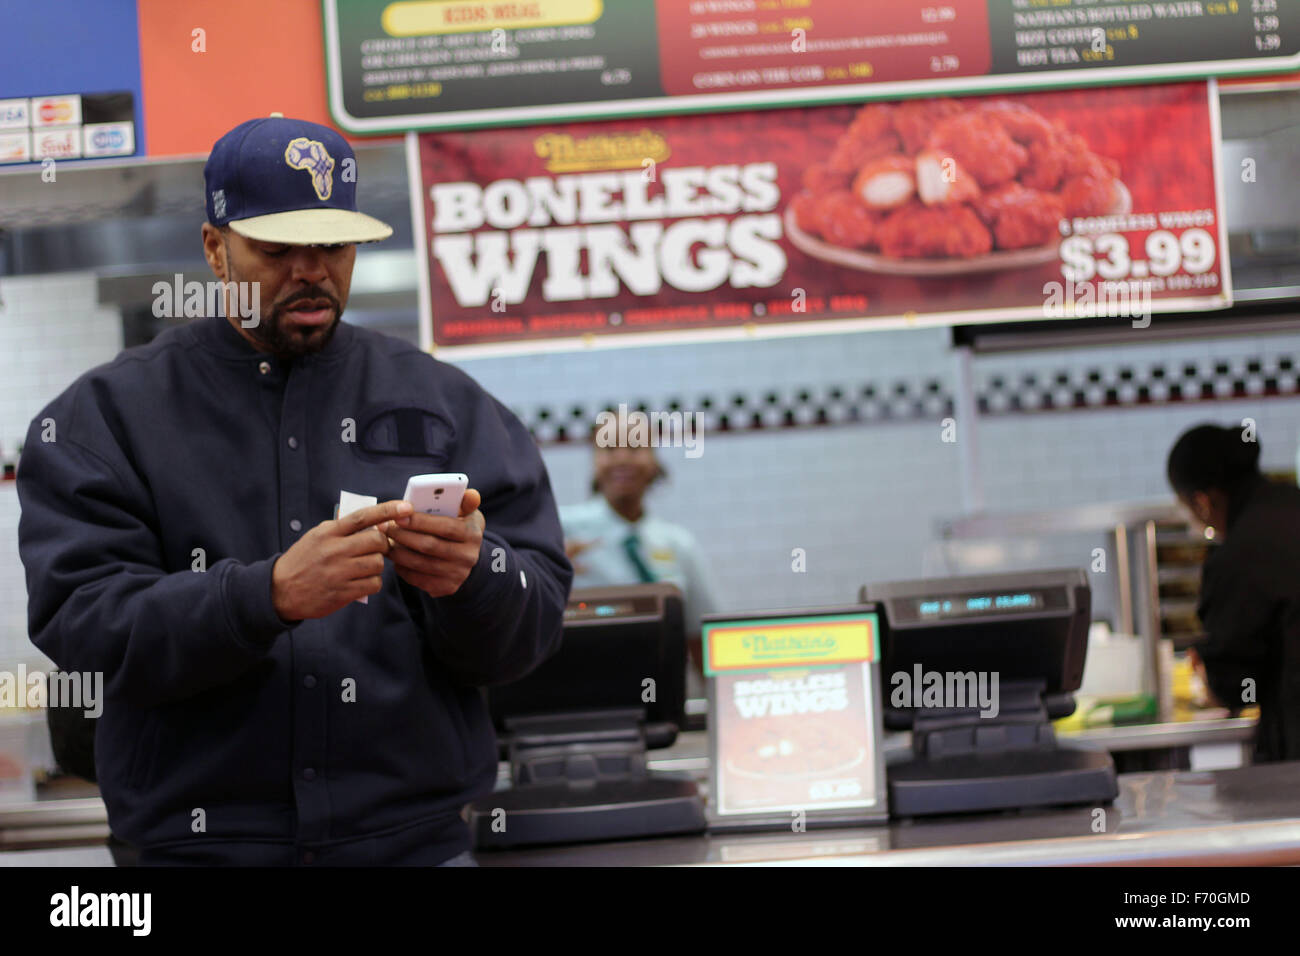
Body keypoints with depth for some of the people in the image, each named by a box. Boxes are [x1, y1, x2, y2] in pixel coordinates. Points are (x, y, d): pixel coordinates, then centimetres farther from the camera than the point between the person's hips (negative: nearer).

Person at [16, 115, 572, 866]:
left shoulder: (443, 402, 9)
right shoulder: (108, 416, 5)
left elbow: (536, 624, 3)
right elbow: (84, 624, -9)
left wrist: (471, 576, -19)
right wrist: (270, 595, -23)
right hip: (203, 841, -1)